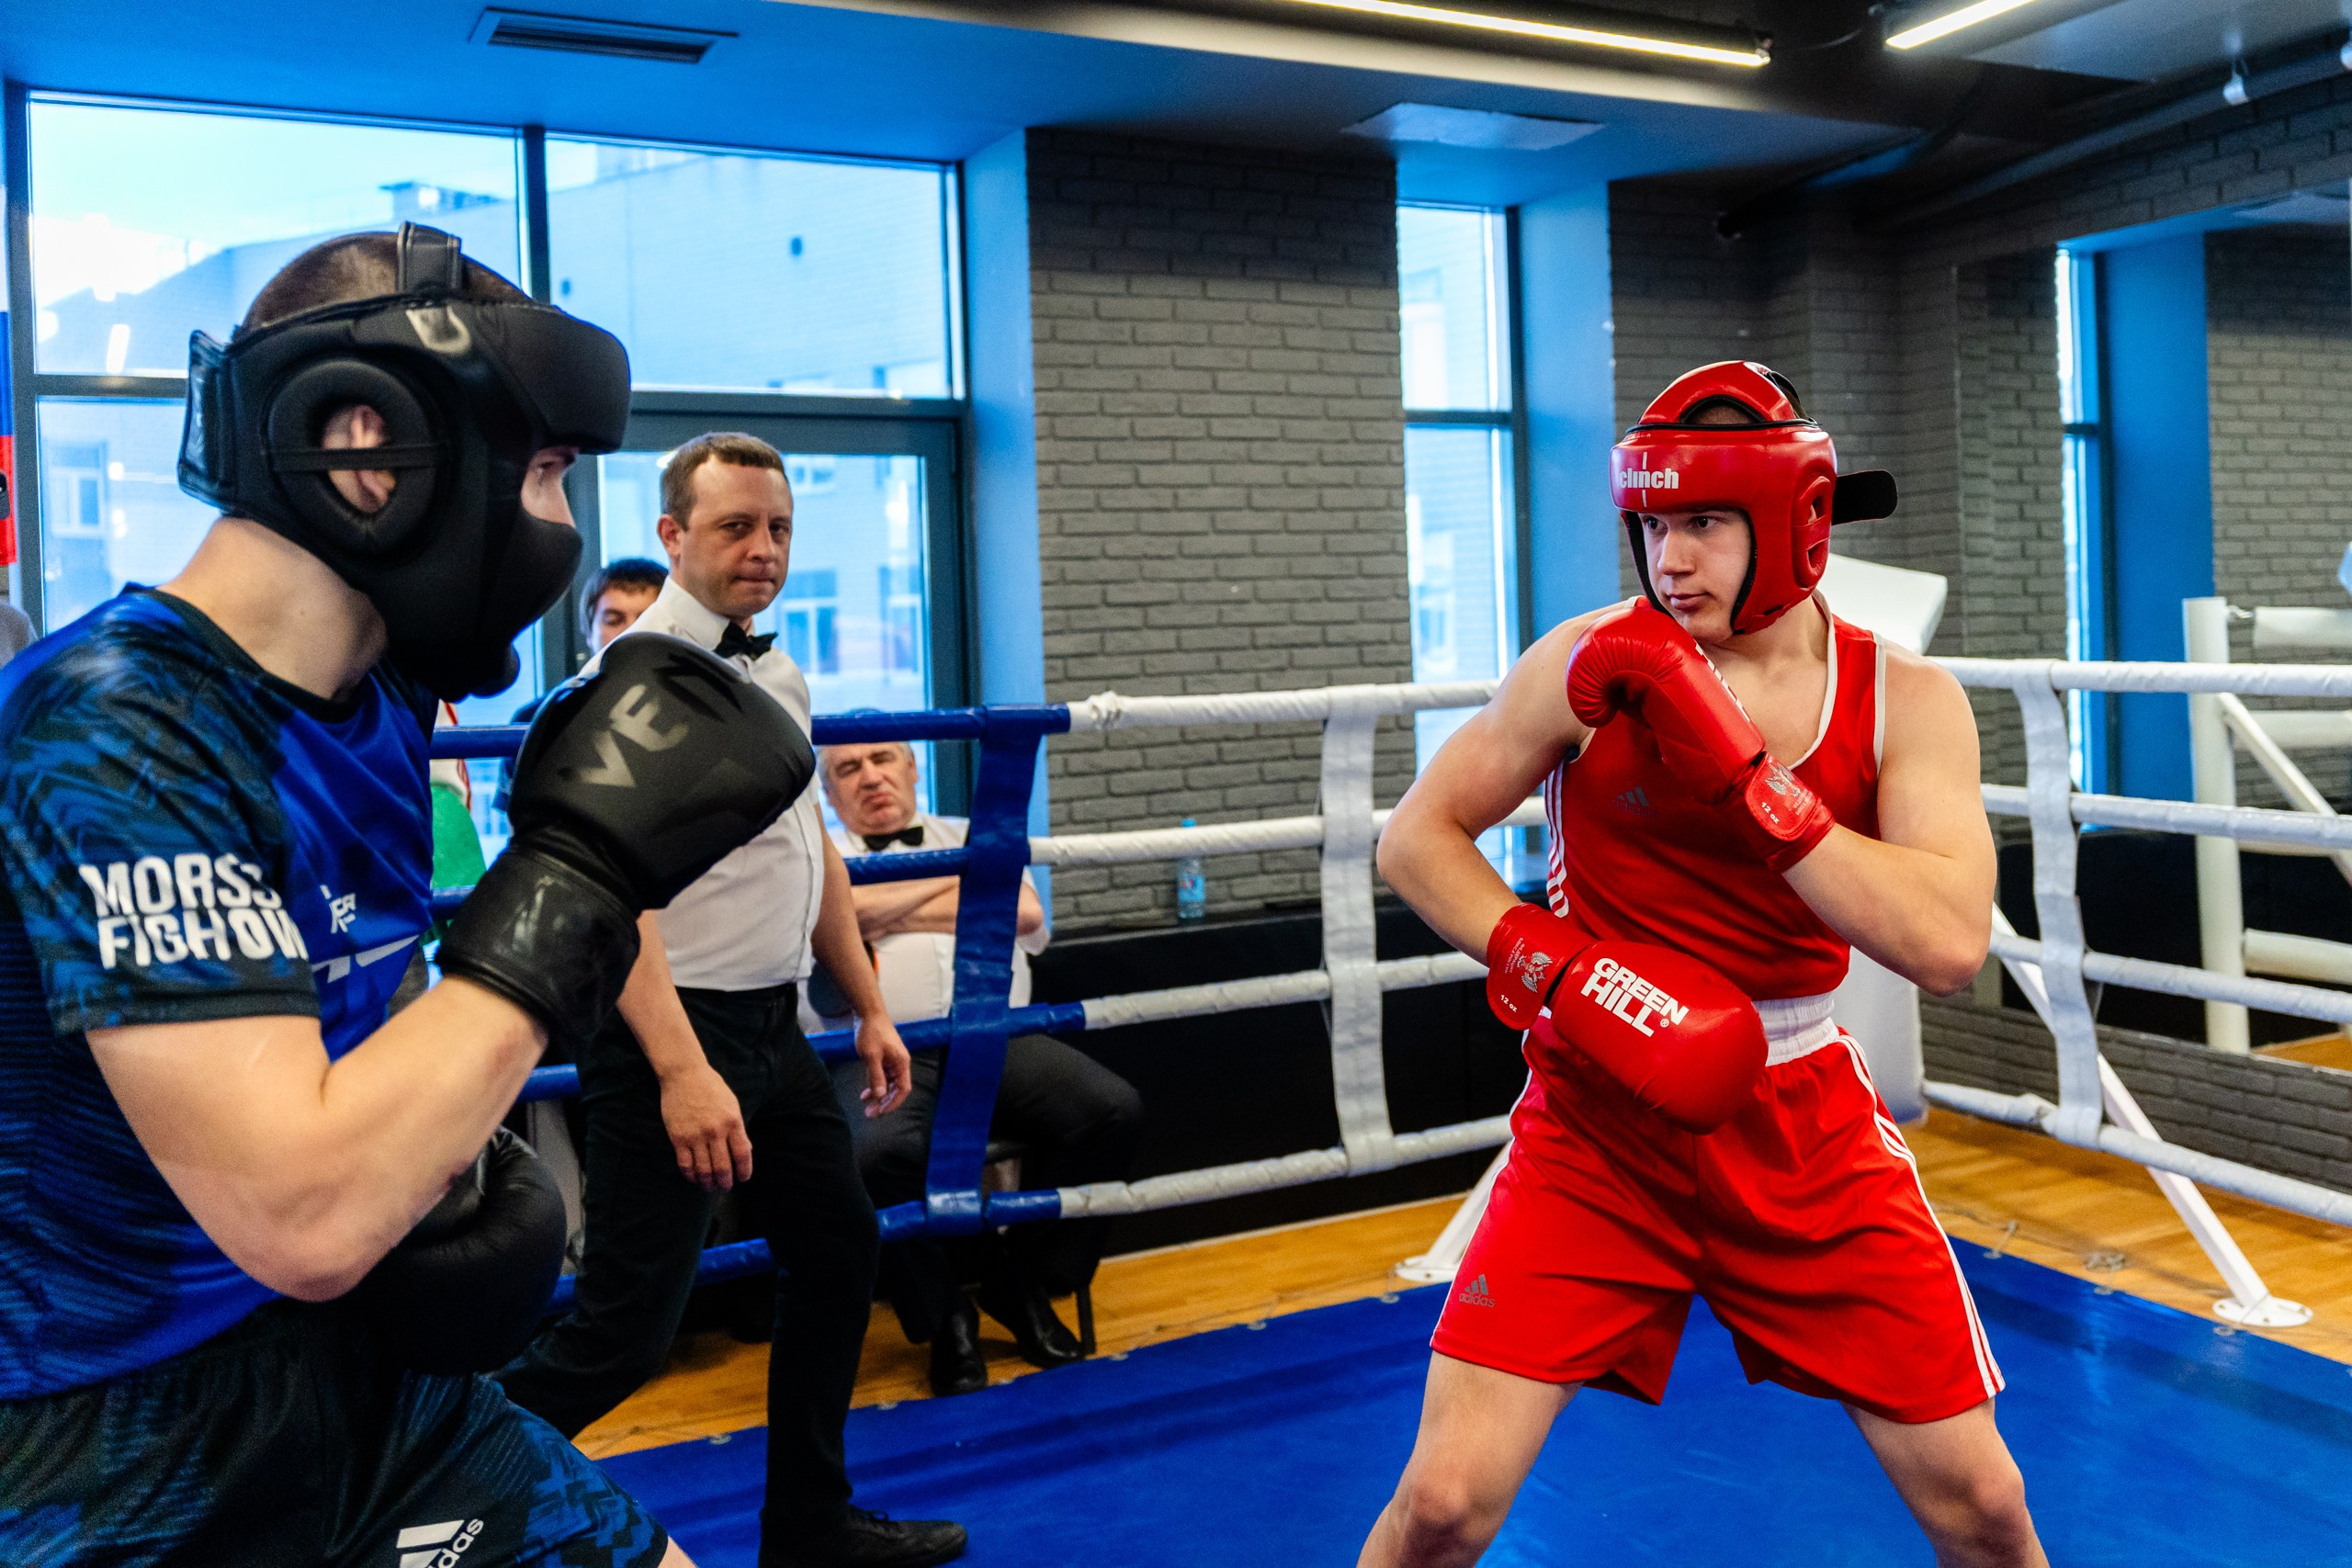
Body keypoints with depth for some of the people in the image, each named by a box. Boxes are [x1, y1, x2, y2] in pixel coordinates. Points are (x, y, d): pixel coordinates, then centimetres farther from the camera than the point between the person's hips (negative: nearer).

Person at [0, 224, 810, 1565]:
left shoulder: (377, 696, -1)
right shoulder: (112, 731, -25)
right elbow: (300, 1220, -32)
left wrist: (442, 1152, -3)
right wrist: (583, 865, -29)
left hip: (359, 1370, 7)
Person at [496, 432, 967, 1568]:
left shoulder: (781, 676, 12)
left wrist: (870, 1008, 19)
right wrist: (681, 1070, -29)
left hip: (773, 1025, 9)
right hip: (675, 1029, -9)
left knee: (837, 1250, 17)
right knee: (626, 1327, -7)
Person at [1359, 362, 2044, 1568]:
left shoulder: (1905, 700, -6)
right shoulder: (1593, 664, -10)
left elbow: (1949, 945, -21)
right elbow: (1416, 837, -4)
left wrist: (1739, 770, -28)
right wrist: (1558, 971, -19)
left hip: (1803, 1124, 2)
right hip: (1597, 1119, -1)